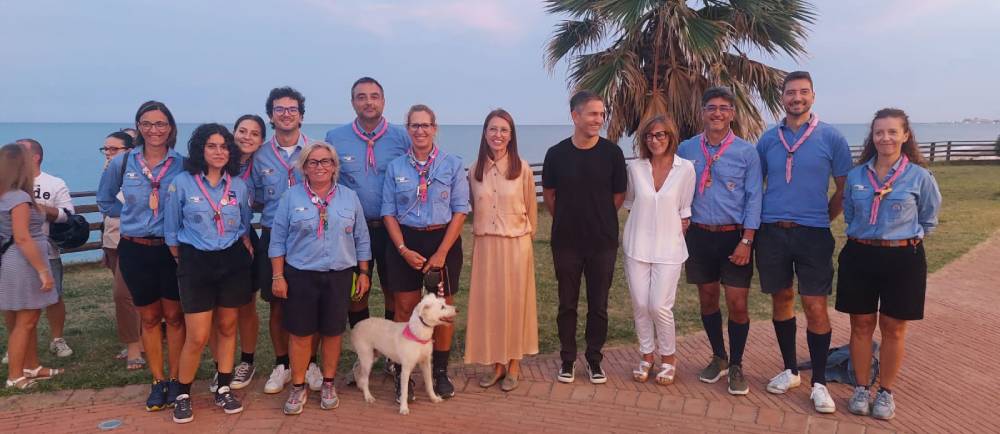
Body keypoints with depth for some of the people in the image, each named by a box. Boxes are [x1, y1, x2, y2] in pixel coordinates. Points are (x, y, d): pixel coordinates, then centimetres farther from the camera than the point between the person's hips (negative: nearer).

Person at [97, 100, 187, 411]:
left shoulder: (183, 164, -5)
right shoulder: (122, 163, 0)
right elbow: (104, 200, 16)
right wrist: (131, 215, 7)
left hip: (173, 249, -2)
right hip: (134, 250, 2)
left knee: (174, 315, 7)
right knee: (149, 317, 12)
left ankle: (175, 380, 19)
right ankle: (158, 382, 23)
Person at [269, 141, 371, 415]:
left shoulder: (350, 198, 5)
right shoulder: (291, 197, 0)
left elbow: (361, 239, 9)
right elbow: (278, 240, 1)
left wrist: (364, 272, 6)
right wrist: (278, 276, -3)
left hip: (339, 276, 1)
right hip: (300, 275, -1)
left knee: (332, 331, 8)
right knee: (300, 333, 4)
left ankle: (328, 384, 25)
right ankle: (298, 387, 19)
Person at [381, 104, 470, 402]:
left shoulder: (452, 164, -1)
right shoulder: (395, 167, 4)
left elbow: (460, 210, -5)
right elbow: (388, 212, 3)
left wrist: (441, 253, -12)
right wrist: (403, 249, -9)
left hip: (443, 240, -1)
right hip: (406, 243, 1)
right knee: (405, 310, 4)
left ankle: (441, 372, 22)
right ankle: (402, 375, 14)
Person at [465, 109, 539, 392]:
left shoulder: (523, 169, -5)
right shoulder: (475, 171, 3)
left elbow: (531, 210, 5)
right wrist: (481, 233, 13)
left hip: (516, 245, -2)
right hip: (485, 245, 3)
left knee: (514, 303, 6)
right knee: (487, 303, 6)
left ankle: (513, 364, 19)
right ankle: (496, 363, 20)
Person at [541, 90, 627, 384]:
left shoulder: (612, 152, -5)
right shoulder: (557, 154, -4)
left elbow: (619, 195, 5)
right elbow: (549, 194, 9)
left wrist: (600, 220, 10)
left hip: (603, 242, 0)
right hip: (566, 242, 0)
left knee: (598, 305, 8)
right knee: (567, 304, 10)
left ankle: (594, 360, 24)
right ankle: (567, 360, 24)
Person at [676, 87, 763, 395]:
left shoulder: (746, 152, -4)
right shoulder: (686, 149, 2)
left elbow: (754, 198, -5)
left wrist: (746, 241, -12)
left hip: (735, 236, -2)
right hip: (699, 235, 3)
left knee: (737, 303, -1)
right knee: (707, 299, 12)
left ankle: (735, 366, 17)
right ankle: (718, 358, 30)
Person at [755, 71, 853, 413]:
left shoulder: (830, 137, -1)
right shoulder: (768, 139, 7)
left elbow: (845, 188, 5)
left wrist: (822, 219, 6)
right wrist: (757, 220, 9)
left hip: (813, 234, -3)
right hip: (771, 231, 3)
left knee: (815, 306, -3)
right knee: (781, 300, 11)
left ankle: (819, 382, 10)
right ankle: (790, 370, 26)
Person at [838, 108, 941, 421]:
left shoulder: (919, 177, -5)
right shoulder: (856, 175, 3)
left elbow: (928, 221, 8)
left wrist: (904, 237, 4)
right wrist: (866, 235, 11)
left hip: (903, 259, -2)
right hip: (859, 257, 2)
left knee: (893, 328, 8)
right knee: (861, 325, 8)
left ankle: (885, 392, 22)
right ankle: (861, 388, 22)